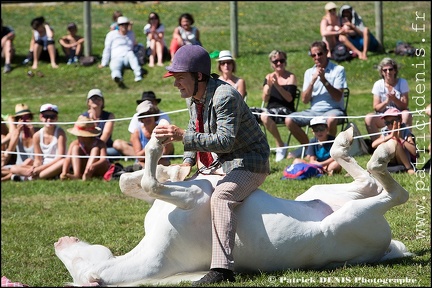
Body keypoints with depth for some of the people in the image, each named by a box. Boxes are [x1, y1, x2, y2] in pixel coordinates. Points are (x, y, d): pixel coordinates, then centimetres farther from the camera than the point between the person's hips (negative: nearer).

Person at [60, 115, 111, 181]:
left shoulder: (99, 144, -20)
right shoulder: (75, 143, -11)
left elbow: (104, 160, -35)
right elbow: (68, 159, -24)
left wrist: (93, 166, -57)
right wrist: (64, 173, -44)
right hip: (82, 169, 3)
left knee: (96, 149, -26)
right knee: (76, 148, -17)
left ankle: (87, 174, -46)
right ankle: (77, 174, -36)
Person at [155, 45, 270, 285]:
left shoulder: (225, 96, -24)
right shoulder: (194, 98, 4)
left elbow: (225, 140, -33)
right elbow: (195, 132, 17)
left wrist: (182, 136, -37)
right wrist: (188, 161, -1)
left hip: (250, 162, -10)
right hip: (220, 163, 10)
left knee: (221, 196, -34)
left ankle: (222, 269, -43)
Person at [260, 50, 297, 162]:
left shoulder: (291, 77, 2)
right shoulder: (269, 77, 15)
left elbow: (289, 98, -11)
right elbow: (265, 99, 5)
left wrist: (277, 86, -21)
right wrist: (269, 86, -12)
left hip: (286, 110, -6)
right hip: (271, 109, 6)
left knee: (265, 116, -36)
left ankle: (280, 145, -23)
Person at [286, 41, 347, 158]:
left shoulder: (338, 70, -2)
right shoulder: (309, 73, 12)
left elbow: (338, 97, -11)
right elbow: (305, 100, 3)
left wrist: (324, 80, -19)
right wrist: (313, 81, -9)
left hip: (333, 109, -5)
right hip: (314, 110, 5)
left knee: (331, 119, -40)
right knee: (289, 120, -17)